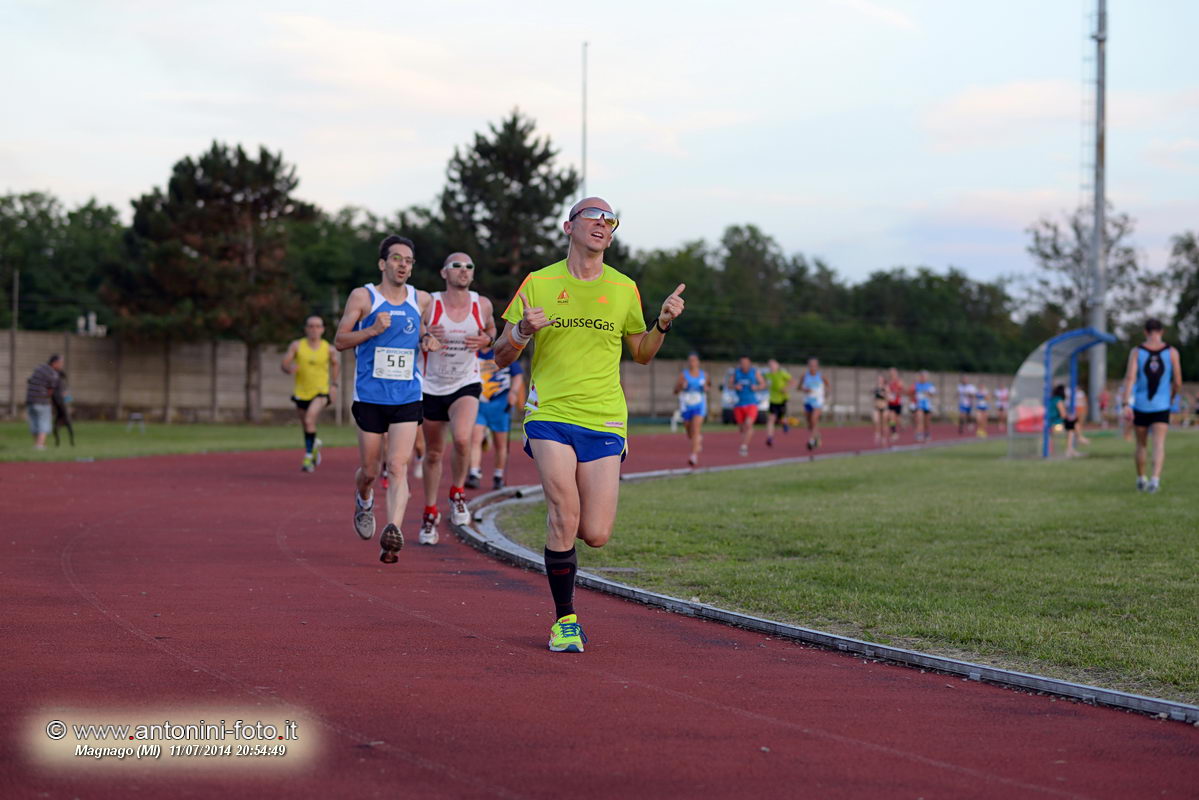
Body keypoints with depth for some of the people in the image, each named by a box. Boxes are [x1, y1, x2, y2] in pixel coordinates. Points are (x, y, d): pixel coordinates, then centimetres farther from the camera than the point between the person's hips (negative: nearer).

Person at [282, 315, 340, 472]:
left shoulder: (328, 348, -2)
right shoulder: (297, 346, -4)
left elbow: (335, 364, 16)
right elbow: (285, 364, -5)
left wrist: (334, 384, 10)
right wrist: (289, 368, -28)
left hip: (321, 392, -3)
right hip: (301, 393, 3)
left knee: (310, 419, -26)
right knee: (306, 425, 16)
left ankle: (308, 456, -22)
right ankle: (314, 444, 48)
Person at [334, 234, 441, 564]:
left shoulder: (422, 300, 8)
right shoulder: (363, 297, -1)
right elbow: (340, 340, -1)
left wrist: (427, 339, 2)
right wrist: (373, 330, -17)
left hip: (407, 397, 1)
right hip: (370, 396, -1)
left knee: (398, 466, -15)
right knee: (369, 469, 9)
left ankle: (393, 532, -25)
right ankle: (364, 501, 43)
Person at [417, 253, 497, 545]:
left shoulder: (482, 305, -4)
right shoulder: (428, 305, -12)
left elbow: (491, 330, 16)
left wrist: (487, 340, -8)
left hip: (467, 384, 0)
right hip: (432, 387, 0)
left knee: (462, 438, -27)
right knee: (433, 454, 10)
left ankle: (457, 493, 0)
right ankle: (430, 513, 29)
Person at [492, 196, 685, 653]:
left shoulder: (624, 289, 9)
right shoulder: (538, 284, 3)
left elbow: (641, 354, 21)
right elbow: (501, 358, 6)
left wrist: (663, 324, 1)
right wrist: (523, 331, -15)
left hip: (604, 421, 2)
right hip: (550, 414, -2)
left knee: (595, 535, -5)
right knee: (564, 516, -18)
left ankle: (561, 525, 33)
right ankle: (565, 619, 0)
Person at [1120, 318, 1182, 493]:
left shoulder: (1136, 352, -3)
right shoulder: (1172, 352, -2)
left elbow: (1129, 378, -14)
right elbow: (1178, 382, 0)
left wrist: (1126, 405, -17)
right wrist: (1172, 398, 21)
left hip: (1140, 406, 1)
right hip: (1161, 406, -1)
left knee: (1141, 444, 18)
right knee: (1159, 444, -8)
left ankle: (1141, 479, 30)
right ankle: (1155, 478, -29)